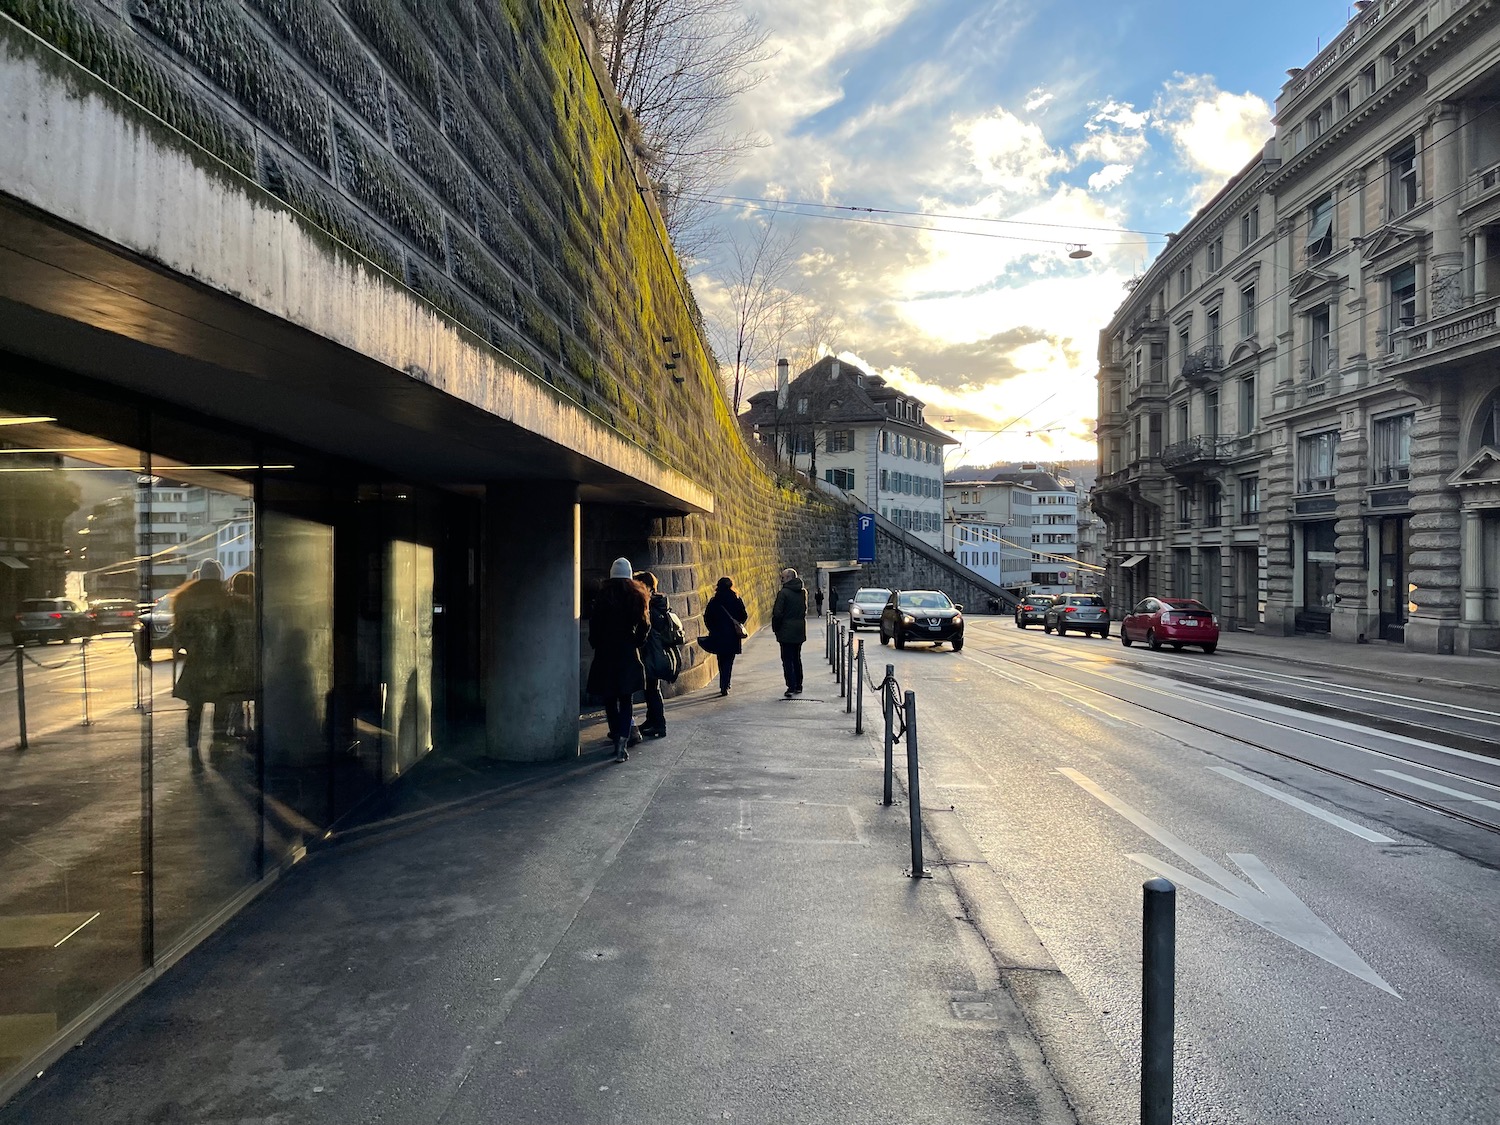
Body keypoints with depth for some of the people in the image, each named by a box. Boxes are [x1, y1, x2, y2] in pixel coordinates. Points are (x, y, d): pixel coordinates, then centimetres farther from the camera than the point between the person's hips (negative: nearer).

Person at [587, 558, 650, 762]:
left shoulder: (604, 595, -6)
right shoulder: (637, 596, 1)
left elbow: (595, 623, -6)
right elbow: (644, 625, 2)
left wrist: (595, 645, 8)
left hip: (606, 653, -2)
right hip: (629, 653, 2)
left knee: (610, 699, 11)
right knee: (626, 699, 4)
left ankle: (619, 736, 15)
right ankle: (623, 740, -10)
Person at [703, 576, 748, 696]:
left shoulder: (713, 601, -2)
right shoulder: (736, 600, -6)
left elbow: (707, 618, -3)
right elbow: (743, 617, -3)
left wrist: (713, 630, 10)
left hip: (717, 636, 2)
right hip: (732, 635, -2)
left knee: (722, 661, 16)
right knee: (728, 661, 3)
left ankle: (724, 685, 24)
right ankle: (724, 686, -9)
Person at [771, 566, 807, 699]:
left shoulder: (784, 592, -15)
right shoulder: (803, 592, 7)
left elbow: (777, 613, -15)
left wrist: (775, 628, -3)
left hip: (786, 631, -7)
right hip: (800, 631, 7)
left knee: (787, 659, -2)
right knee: (797, 658, 16)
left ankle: (791, 687, -8)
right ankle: (798, 686, 20)